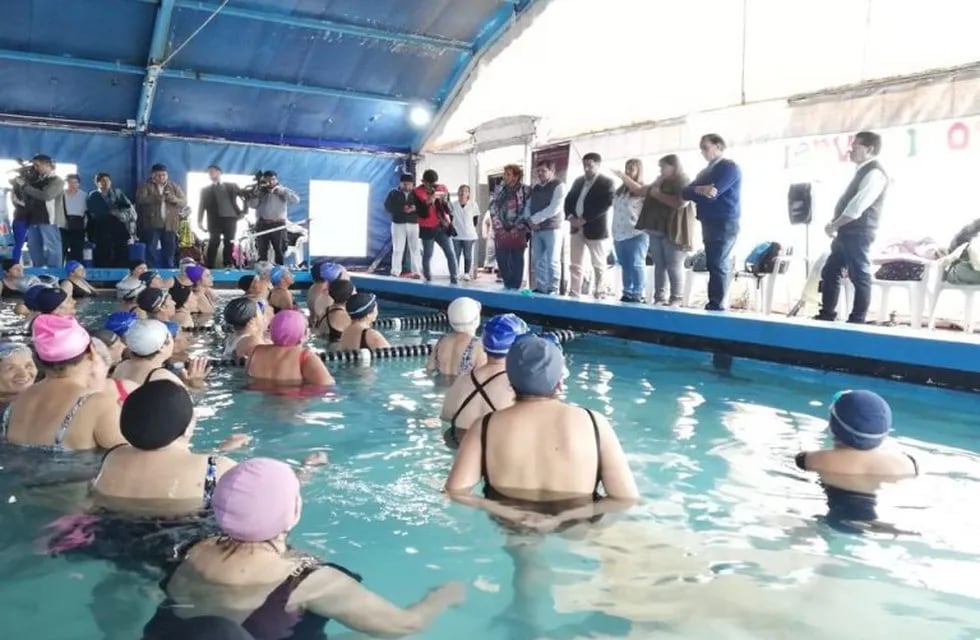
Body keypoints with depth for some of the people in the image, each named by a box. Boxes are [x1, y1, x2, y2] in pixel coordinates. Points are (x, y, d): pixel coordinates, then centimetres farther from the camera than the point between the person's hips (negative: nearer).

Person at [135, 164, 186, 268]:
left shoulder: (175, 186, 11)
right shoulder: (145, 186, 3)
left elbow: (184, 202, 3)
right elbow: (140, 199, -13)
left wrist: (174, 199, -19)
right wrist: (156, 198, -29)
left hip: (169, 225, 3)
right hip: (151, 224, -2)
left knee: (169, 253, 8)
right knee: (151, 252, -6)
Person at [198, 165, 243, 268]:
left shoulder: (231, 186, 14)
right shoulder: (205, 190, 15)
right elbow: (202, 206, 7)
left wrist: (243, 211, 2)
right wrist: (200, 221, -4)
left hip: (230, 219, 1)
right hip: (214, 220, 0)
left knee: (229, 244, 0)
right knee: (213, 244, -8)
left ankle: (228, 266, 8)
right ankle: (210, 268, -6)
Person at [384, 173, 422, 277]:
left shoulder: (416, 193, 7)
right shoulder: (394, 193, 5)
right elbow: (388, 206, -5)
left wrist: (415, 208, -19)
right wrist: (402, 209, -18)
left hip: (413, 224, 1)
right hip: (398, 223, -1)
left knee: (415, 248, 2)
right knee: (397, 248, -2)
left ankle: (416, 272, 6)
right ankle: (395, 272, 0)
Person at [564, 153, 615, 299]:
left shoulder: (606, 183, -3)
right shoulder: (578, 181, 16)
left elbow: (605, 205, -15)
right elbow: (568, 200, 12)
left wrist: (584, 219, -19)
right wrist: (570, 216, -8)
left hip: (595, 228, -6)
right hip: (576, 228, 6)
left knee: (598, 266, 1)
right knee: (575, 265, 6)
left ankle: (599, 295, 5)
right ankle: (573, 294, 9)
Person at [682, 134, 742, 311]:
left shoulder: (729, 167, -5)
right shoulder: (706, 171, 22)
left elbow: (713, 193, -18)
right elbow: (685, 192, 9)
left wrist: (697, 191, 0)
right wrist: (699, 190, -11)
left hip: (724, 224, -9)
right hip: (709, 223, 9)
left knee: (718, 266, -13)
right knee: (714, 266, 7)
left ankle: (717, 306, -14)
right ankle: (715, 305, 9)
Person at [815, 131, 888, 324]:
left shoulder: (874, 173, -13)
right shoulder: (863, 171, 19)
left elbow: (858, 207, -20)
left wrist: (834, 225, -13)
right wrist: (836, 226, 9)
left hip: (858, 233, -10)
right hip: (847, 232, 10)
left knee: (859, 276, -3)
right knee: (829, 272, 11)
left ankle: (857, 320, 2)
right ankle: (827, 315, 19)